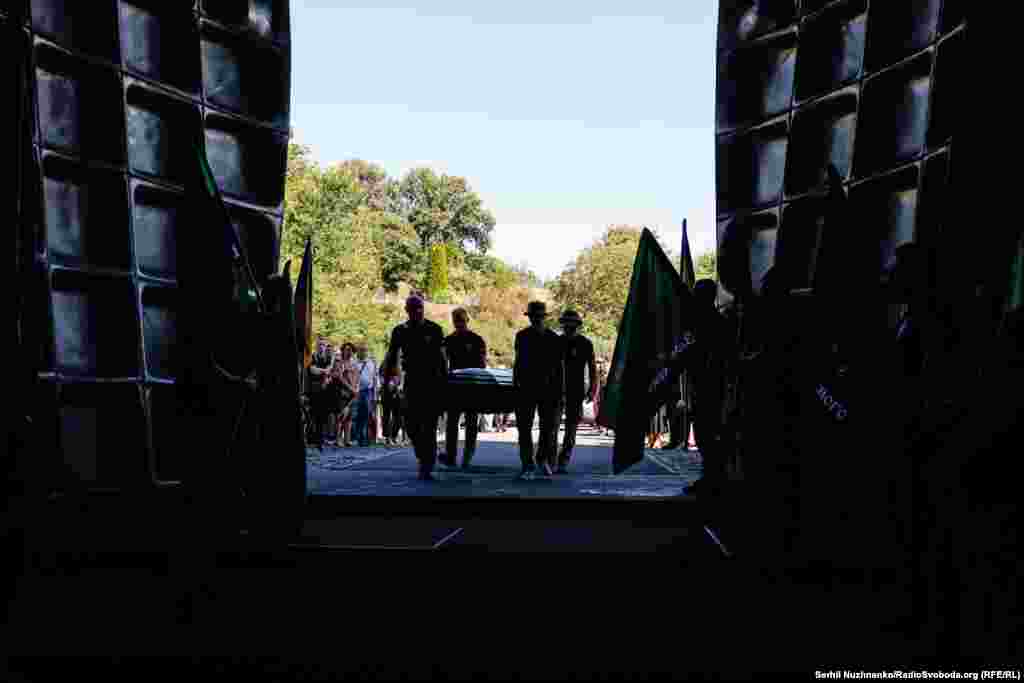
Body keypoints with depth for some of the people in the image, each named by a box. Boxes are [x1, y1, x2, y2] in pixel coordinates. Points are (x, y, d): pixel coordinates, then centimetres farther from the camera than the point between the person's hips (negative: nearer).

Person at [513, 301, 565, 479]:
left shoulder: (554, 339, 1)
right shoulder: (522, 336, 7)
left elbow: (560, 367, 2)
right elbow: (518, 362, 13)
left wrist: (560, 391, -2)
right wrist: (515, 385, 10)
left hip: (548, 389, -1)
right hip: (526, 387, 1)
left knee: (549, 427, 4)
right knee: (524, 427, -3)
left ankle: (543, 459, 24)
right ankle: (528, 464, 4)